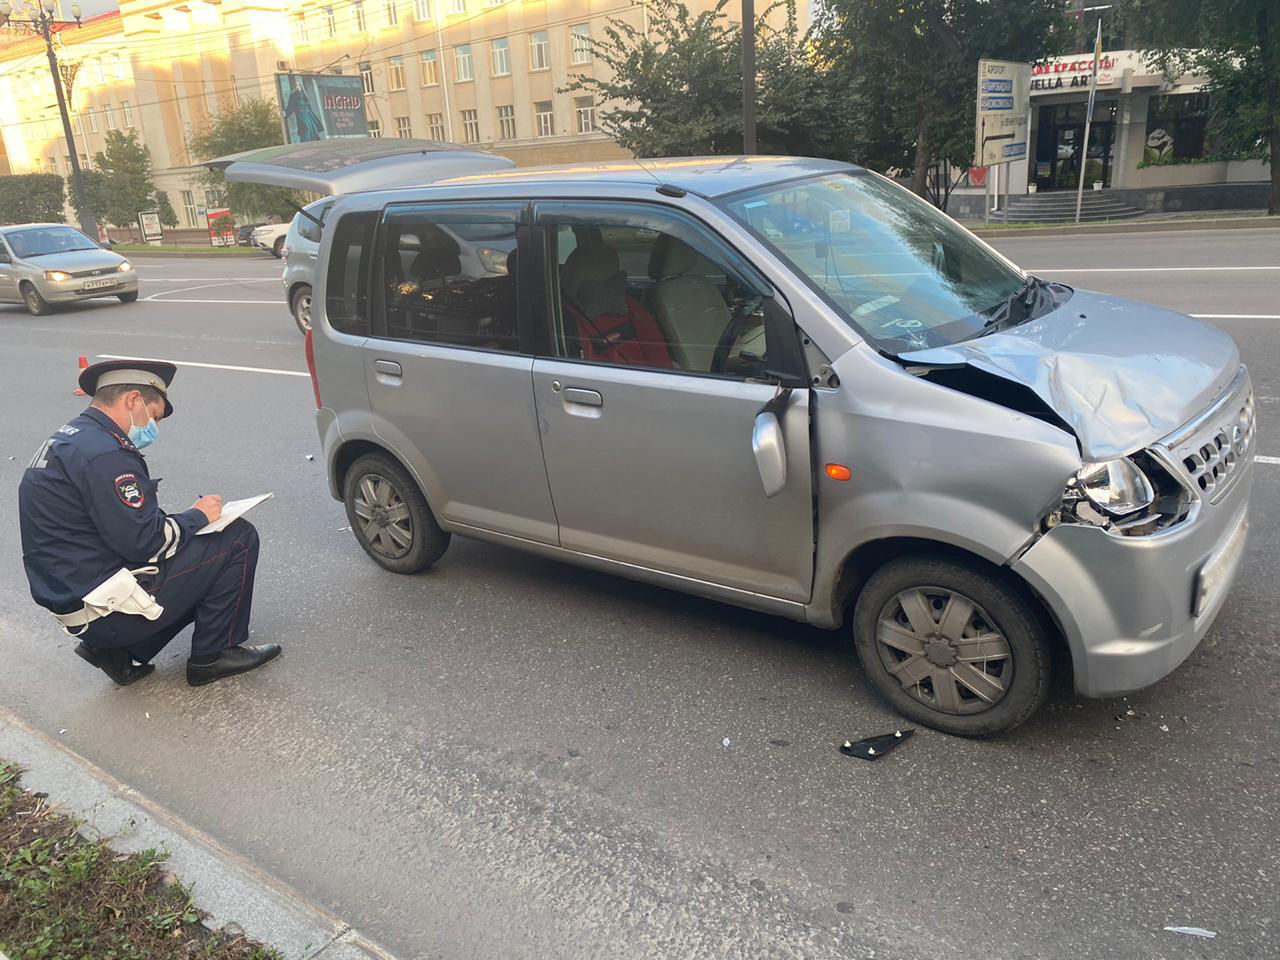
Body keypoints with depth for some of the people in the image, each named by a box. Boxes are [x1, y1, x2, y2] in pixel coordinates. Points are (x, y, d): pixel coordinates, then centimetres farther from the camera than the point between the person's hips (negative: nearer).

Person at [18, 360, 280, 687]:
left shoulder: (64, 441, 13)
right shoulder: (104, 454, -21)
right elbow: (142, 542, -22)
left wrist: (190, 518, 8)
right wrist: (198, 515, -6)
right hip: (109, 610, -11)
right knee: (238, 538, -7)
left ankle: (120, 650, 14)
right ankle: (213, 655, 3)